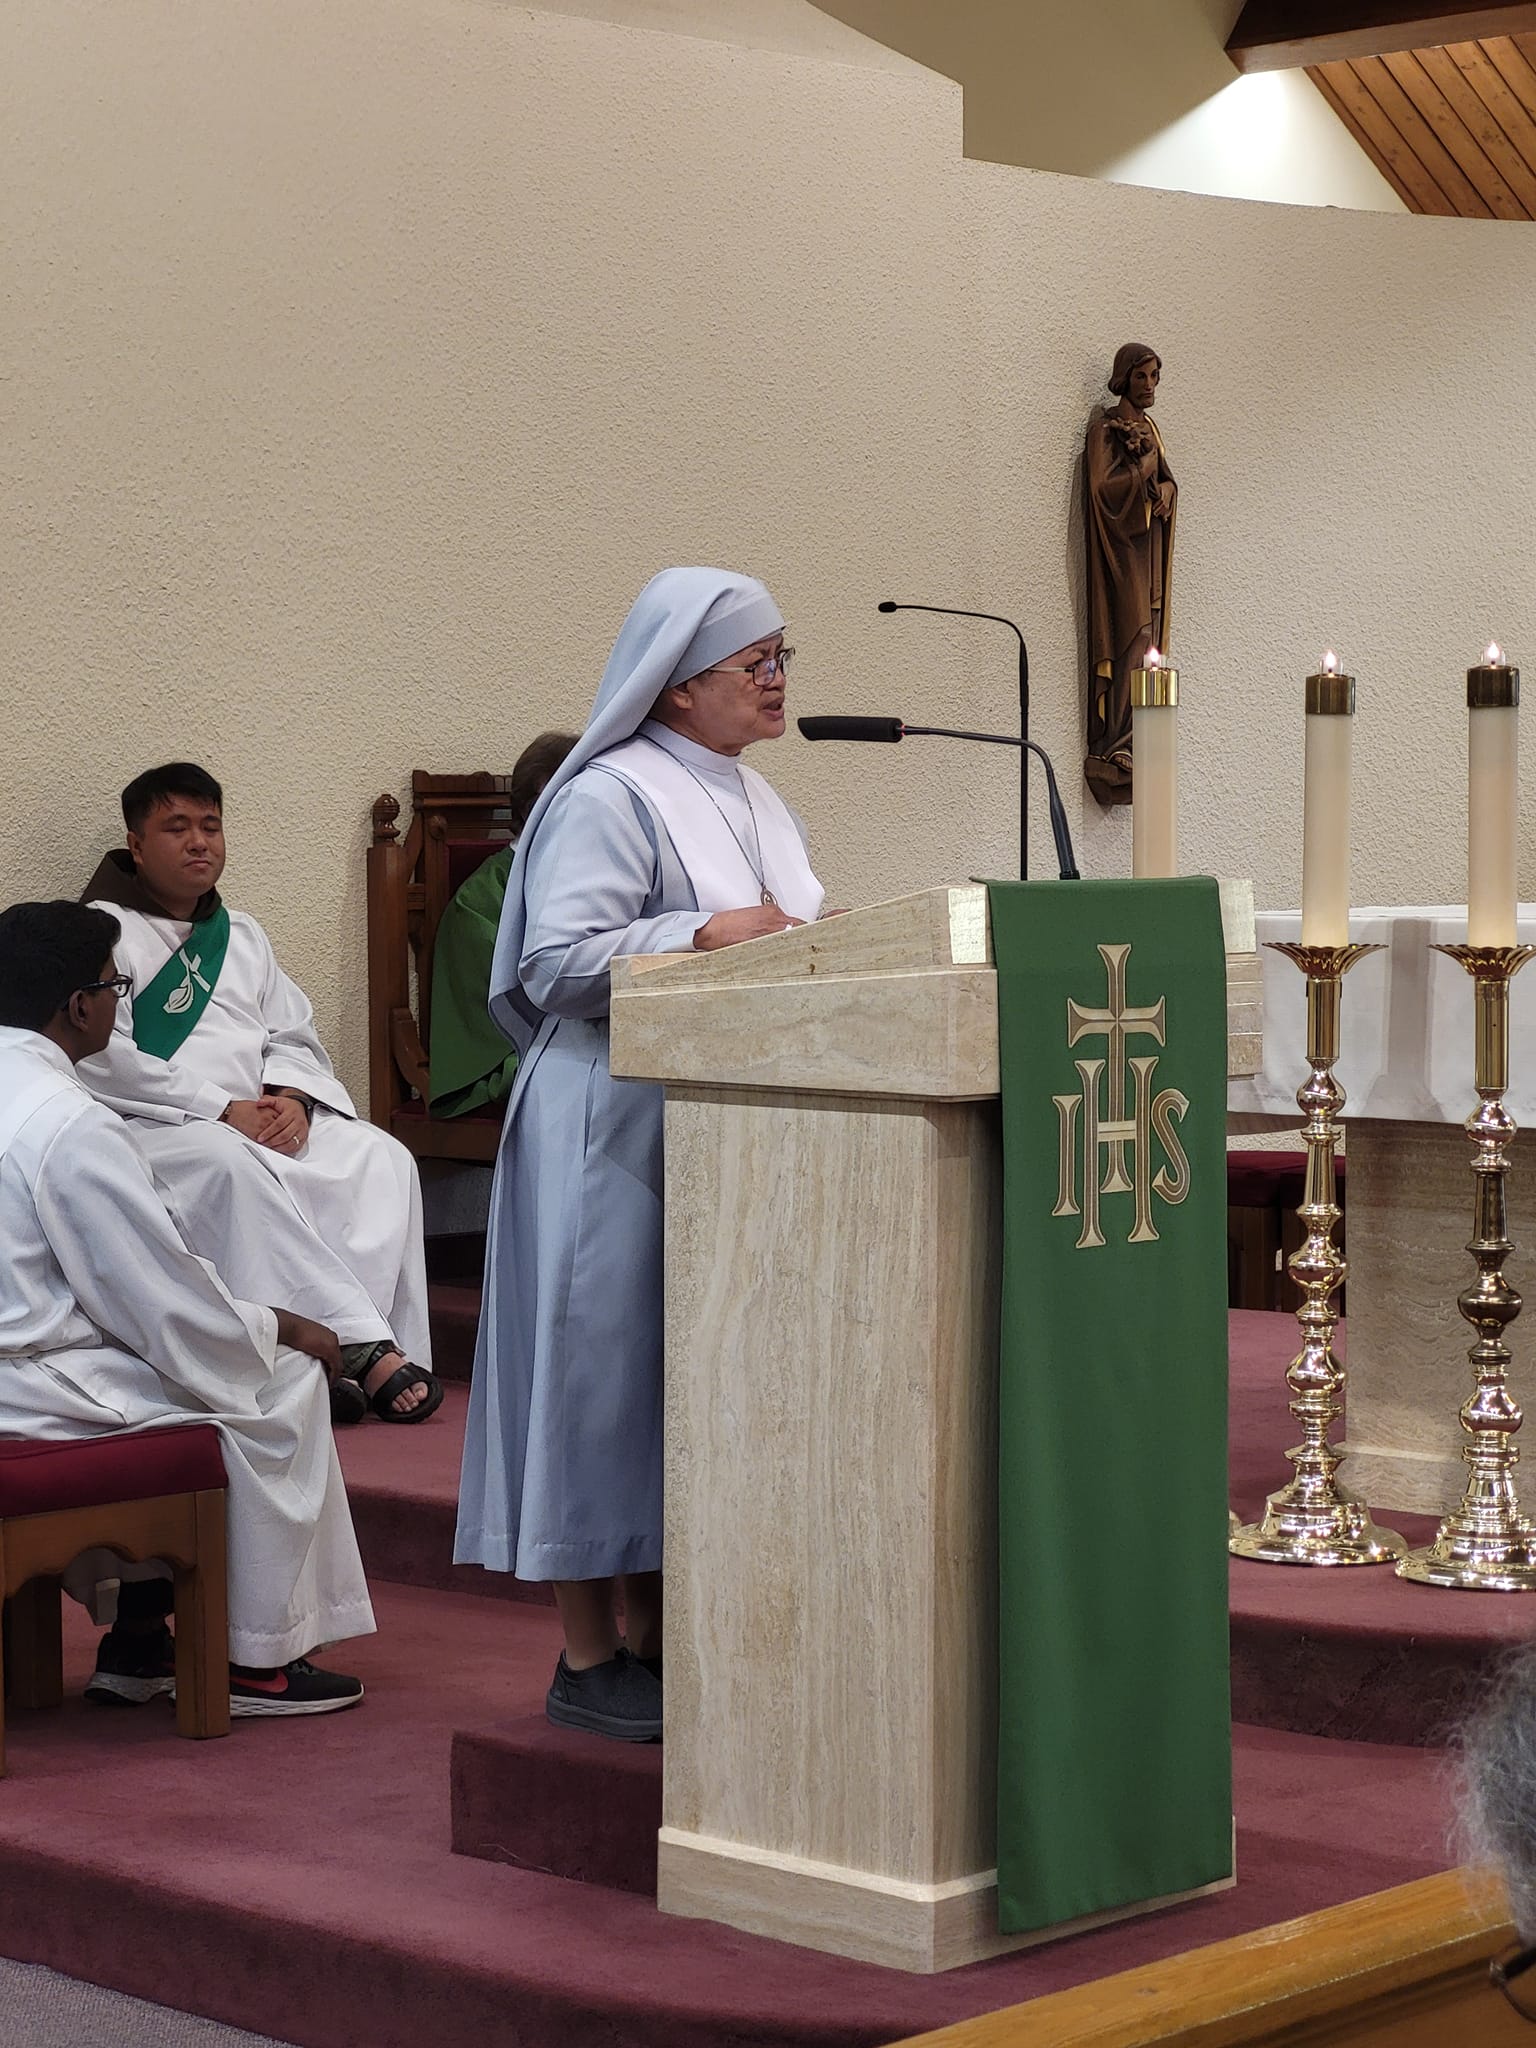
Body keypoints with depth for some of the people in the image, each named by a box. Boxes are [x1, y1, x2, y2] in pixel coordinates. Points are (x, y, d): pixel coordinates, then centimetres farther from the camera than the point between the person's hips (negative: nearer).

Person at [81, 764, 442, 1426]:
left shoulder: (242, 936, 26)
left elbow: (294, 1038, 20)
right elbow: (102, 1057, -10)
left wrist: (290, 1099, -5)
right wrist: (222, 1111, -17)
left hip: (261, 1119, 6)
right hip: (151, 1125, -6)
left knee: (381, 1159, -20)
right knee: (229, 1166, -39)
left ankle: (345, 1352, -32)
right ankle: (367, 1348, -43)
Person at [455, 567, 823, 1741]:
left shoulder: (756, 804, 16)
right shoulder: (610, 798, -11)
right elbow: (555, 963, -19)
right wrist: (705, 934, -25)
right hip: (617, 1127, -9)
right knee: (609, 1367, -4)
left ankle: (651, 1636, 19)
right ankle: (589, 1658, 3)